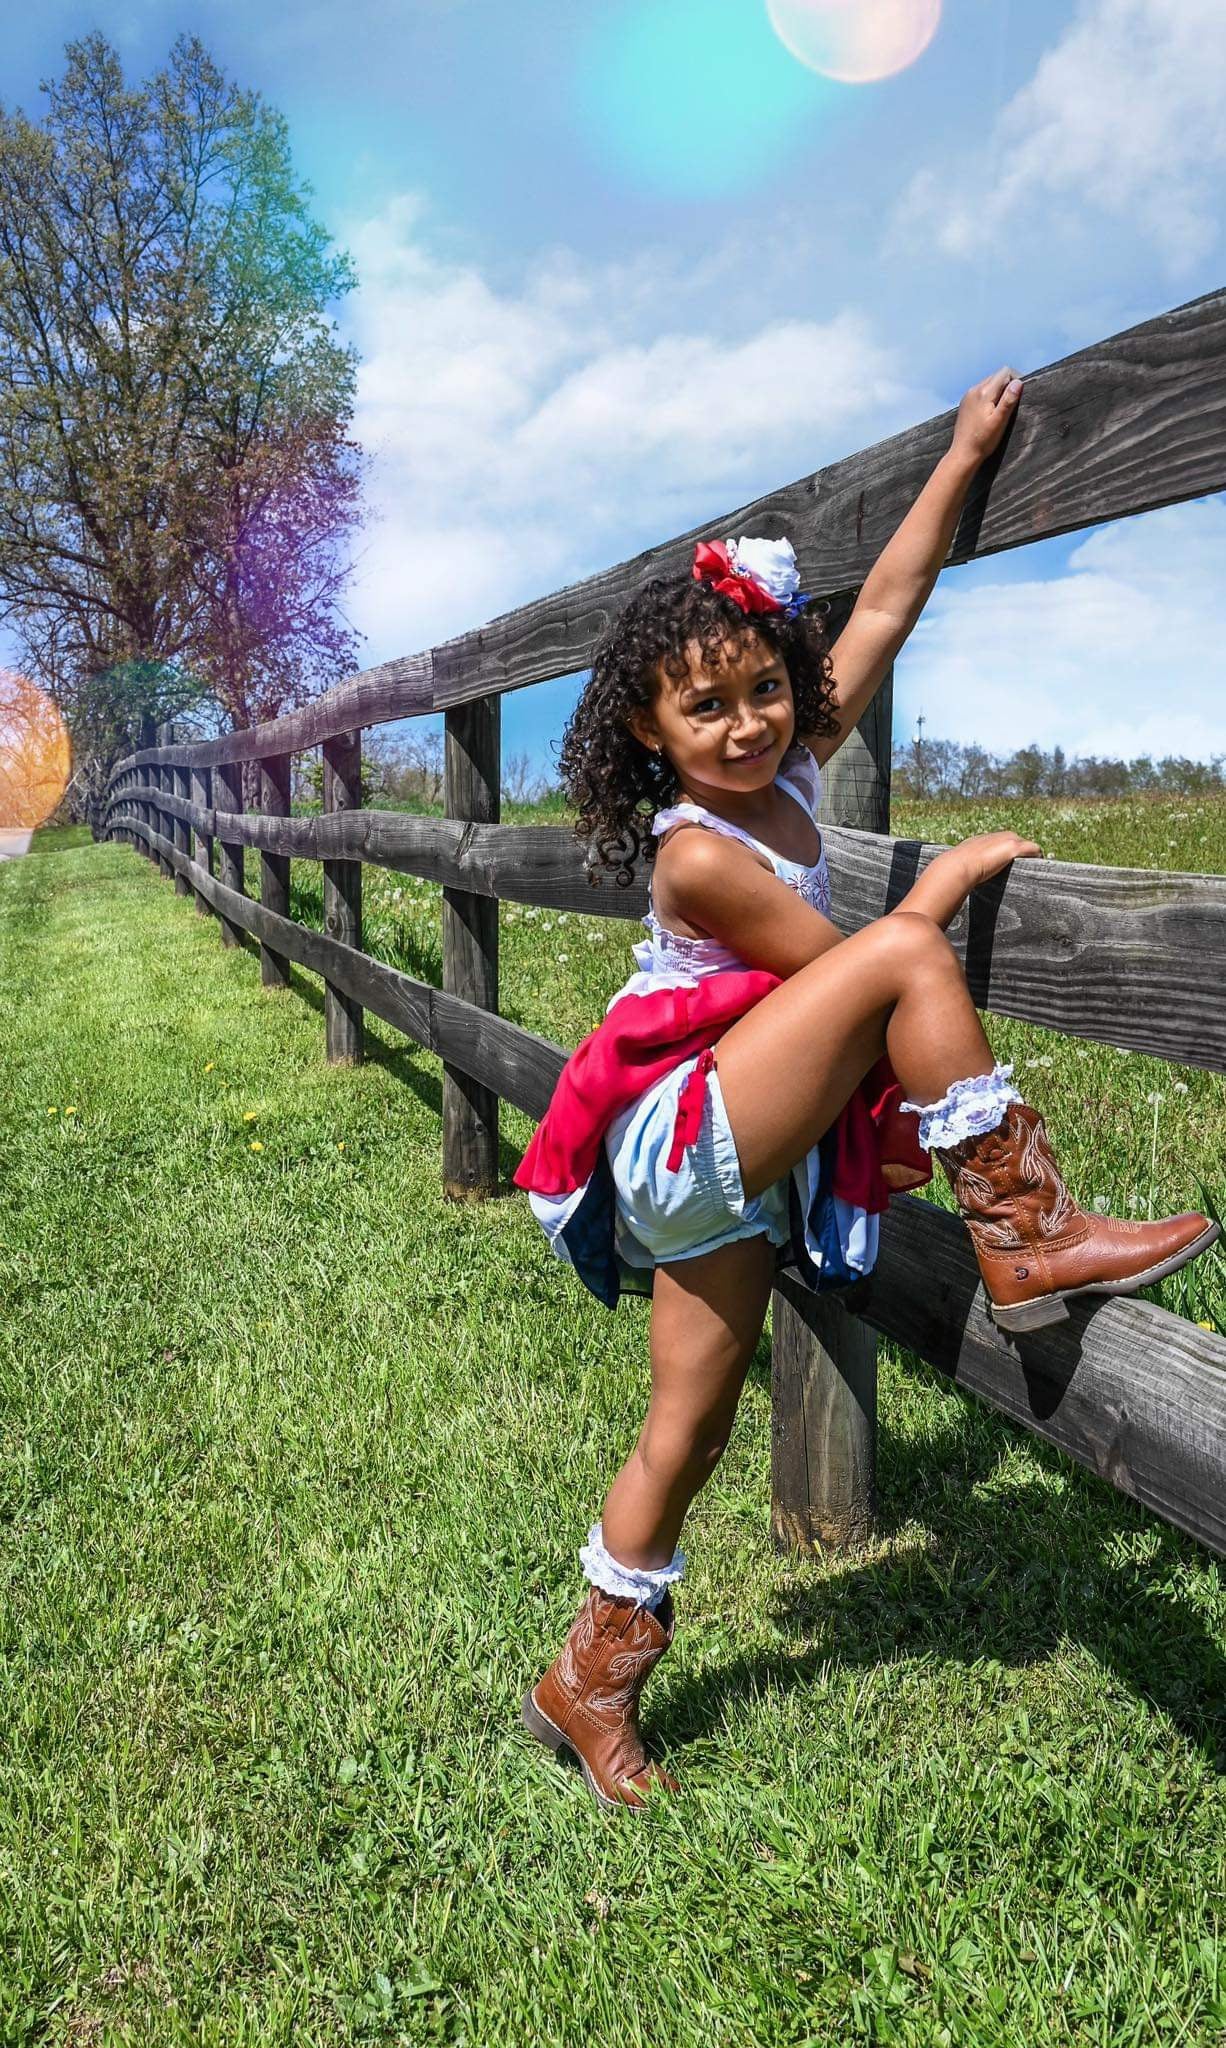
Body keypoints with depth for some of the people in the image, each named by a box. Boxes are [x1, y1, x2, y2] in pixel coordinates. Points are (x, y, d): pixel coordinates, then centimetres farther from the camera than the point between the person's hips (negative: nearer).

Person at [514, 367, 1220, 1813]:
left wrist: (965, 457, 13)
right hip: (681, 1142, -8)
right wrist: (953, 875, 2)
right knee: (905, 950, -21)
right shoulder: (696, 854, -17)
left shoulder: (789, 768, 5)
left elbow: (886, 606, 10)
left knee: (688, 1429, 12)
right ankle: (1026, 1236, -13)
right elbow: (846, 962, -10)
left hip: (738, 1181, 8)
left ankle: (592, 1682, 28)